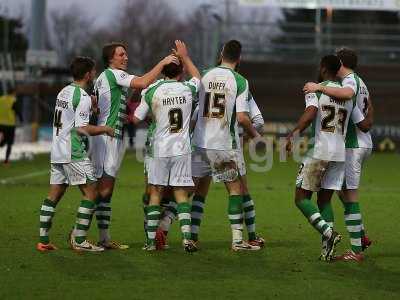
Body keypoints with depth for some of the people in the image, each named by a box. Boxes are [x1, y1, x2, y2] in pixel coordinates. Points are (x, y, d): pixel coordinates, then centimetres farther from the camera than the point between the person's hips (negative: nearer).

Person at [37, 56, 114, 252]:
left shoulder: (63, 92, 14)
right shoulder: (83, 97, -13)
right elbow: (82, 129, -18)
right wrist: (105, 129, -4)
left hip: (57, 152, 9)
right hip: (74, 154, -9)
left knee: (54, 194, 10)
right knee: (90, 192, -2)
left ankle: (43, 240, 8)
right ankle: (79, 240, -6)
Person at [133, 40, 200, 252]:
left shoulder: (152, 91, -6)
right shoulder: (187, 89, -1)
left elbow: (136, 119, 0)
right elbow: (197, 77, 24)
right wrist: (184, 56, 32)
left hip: (159, 149, -1)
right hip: (182, 149, 1)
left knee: (156, 193, 7)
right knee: (181, 193, 4)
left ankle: (151, 240, 6)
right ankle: (187, 238, -7)